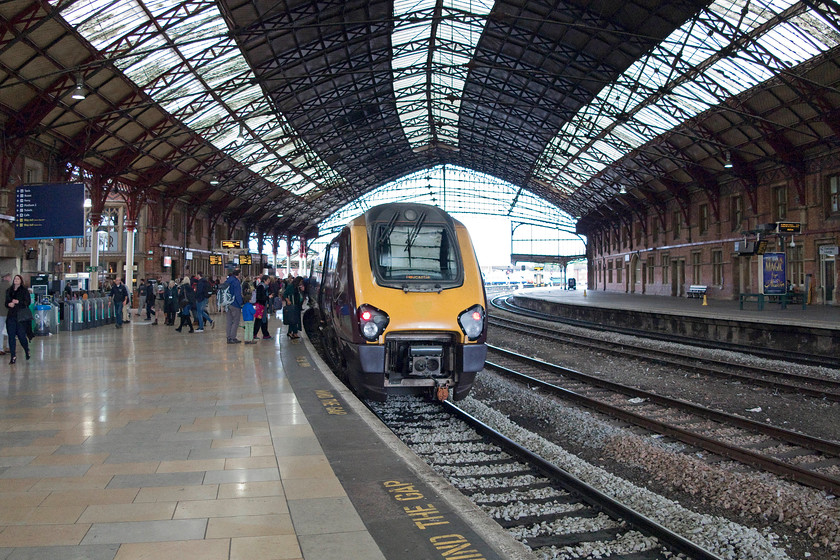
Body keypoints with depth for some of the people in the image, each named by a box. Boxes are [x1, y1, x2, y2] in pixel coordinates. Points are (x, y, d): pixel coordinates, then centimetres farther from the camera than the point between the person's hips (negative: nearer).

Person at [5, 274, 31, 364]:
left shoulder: (24, 291, 1)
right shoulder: (9, 291, 14)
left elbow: (28, 302, -6)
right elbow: (6, 303, 17)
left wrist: (18, 302, -19)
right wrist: (9, 304, -5)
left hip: (21, 316, -4)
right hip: (11, 316, 4)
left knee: (21, 336, -3)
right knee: (11, 336, -1)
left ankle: (27, 351, 26)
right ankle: (13, 357, 4)